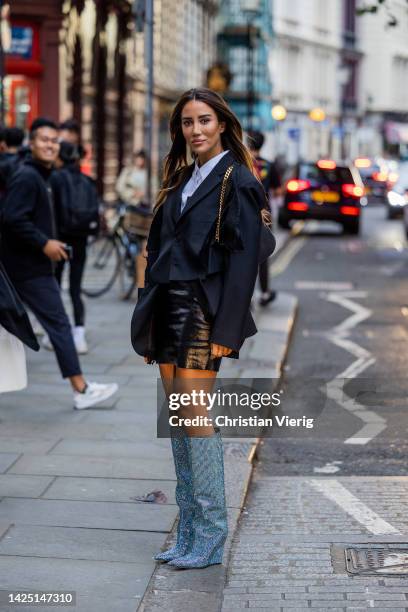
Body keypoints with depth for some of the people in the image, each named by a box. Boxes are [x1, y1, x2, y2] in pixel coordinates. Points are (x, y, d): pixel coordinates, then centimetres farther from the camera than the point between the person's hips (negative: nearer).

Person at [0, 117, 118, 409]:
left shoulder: (39, 177, 17)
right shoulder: (27, 177, -15)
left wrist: (51, 244, 13)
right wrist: (44, 243, -20)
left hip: (33, 266, 10)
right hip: (30, 268, -10)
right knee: (59, 324, -7)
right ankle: (81, 389, -4)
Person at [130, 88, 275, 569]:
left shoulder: (236, 181, -6)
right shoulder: (181, 180, 17)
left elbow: (244, 258, -12)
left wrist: (225, 330, -17)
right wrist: (147, 322, 13)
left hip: (203, 310, -8)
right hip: (167, 308, 8)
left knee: (194, 415, -9)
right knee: (176, 416, 8)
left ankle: (210, 537, -1)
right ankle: (188, 533, 15)